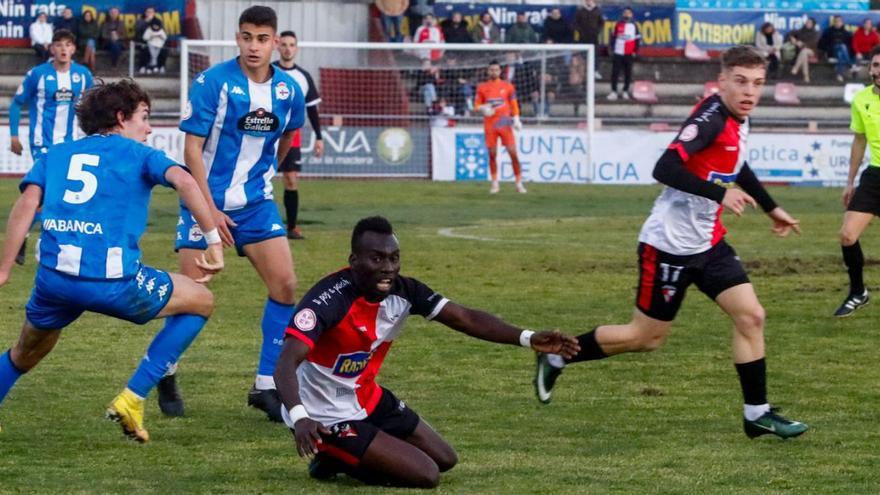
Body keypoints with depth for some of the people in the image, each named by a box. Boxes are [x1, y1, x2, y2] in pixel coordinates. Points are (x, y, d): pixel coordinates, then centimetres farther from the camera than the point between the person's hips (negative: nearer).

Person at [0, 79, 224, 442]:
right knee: (201, 302, 19)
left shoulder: (56, 155, 21)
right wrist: (214, 241, -7)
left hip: (54, 276, 4)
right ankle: (133, 400, 14)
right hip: (114, 280, -4)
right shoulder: (138, 154, 12)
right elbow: (183, 180, -8)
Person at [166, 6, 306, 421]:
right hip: (207, 201, -4)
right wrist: (210, 209, -18)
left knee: (285, 285, -9)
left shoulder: (288, 90, -2)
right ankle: (167, 375, 20)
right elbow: (192, 147, -14)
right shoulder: (213, 82, -15)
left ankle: (266, 386, 1)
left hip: (256, 202, 4)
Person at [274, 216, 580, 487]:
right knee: (425, 475, -13)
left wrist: (528, 339, -20)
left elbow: (466, 319, -7)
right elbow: (286, 364, -39)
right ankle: (335, 458, 5)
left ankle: (346, 460, 20)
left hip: (366, 399, 8)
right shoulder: (329, 299, -30)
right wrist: (299, 419, -58)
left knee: (445, 460, 18)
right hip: (327, 418, -8)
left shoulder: (402, 291, -10)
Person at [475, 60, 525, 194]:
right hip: (489, 125, 1)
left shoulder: (508, 86, 6)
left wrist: (516, 118, -4)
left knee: (513, 153, -6)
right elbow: (477, 104, 9)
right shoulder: (482, 87, 7)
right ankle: (495, 184, 12)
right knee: (492, 154, 1)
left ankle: (519, 183, 1)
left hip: (505, 124, -1)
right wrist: (482, 108, -13)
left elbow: (514, 104, 10)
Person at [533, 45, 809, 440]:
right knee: (646, 337, 3)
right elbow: (665, 169, -33)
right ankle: (557, 356, 21)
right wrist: (721, 193, -40)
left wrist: (772, 209, 37)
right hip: (670, 244, -8)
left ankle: (757, 414, 6)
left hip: (708, 244, 8)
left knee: (751, 316, -1)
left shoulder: (737, 121, 6)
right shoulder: (711, 118, -22)